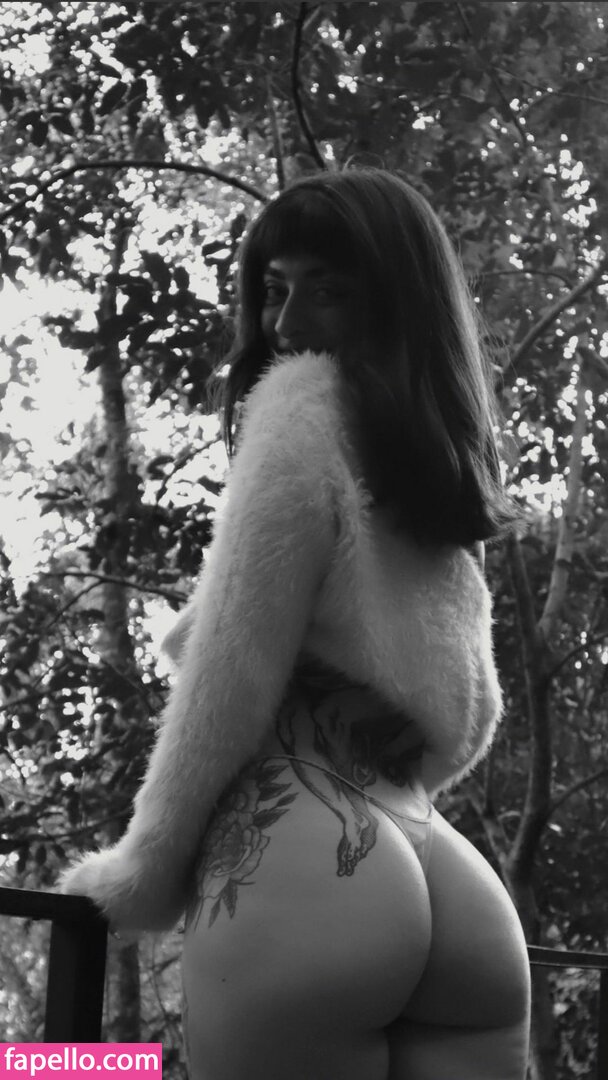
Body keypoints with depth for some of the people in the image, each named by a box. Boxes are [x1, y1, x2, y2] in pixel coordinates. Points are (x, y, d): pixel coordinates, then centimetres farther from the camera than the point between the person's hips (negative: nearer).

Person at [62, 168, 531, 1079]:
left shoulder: (304, 405, 0)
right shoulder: (448, 482, 22)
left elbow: (232, 674, -6)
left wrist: (140, 871, 4)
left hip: (300, 873, -7)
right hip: (455, 890, 7)